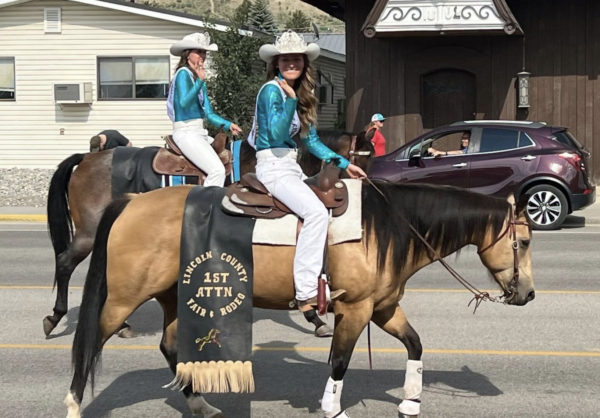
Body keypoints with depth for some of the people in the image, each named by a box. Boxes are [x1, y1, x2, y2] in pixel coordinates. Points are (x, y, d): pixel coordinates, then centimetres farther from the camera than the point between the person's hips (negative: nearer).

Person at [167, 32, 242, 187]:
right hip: (186, 132, -9)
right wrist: (200, 81, -28)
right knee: (217, 170, -23)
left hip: (199, 132, 9)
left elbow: (208, 114, 16)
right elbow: (184, 102, -23)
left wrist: (228, 125, 3)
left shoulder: (199, 79, 18)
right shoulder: (183, 73, -7)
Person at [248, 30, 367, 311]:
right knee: (316, 212, -27)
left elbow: (312, 140, 19)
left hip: (291, 167, 10)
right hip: (272, 166, -10)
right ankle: (306, 292, -29)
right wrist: (289, 101, -28)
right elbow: (277, 135, -20)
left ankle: (319, 283, 7)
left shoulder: (301, 95, 16)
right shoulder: (272, 90, -9)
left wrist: (344, 164, 16)